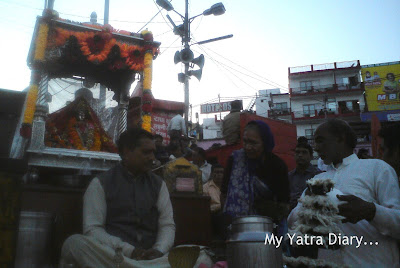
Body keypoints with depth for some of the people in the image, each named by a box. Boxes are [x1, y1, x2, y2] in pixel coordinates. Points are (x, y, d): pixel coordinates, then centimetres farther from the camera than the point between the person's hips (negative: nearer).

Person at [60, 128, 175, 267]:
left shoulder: (158, 184, 16)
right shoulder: (100, 183, 6)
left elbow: (167, 225, 11)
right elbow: (92, 229, -3)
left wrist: (159, 250, -11)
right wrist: (128, 250, -17)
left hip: (150, 256, 0)